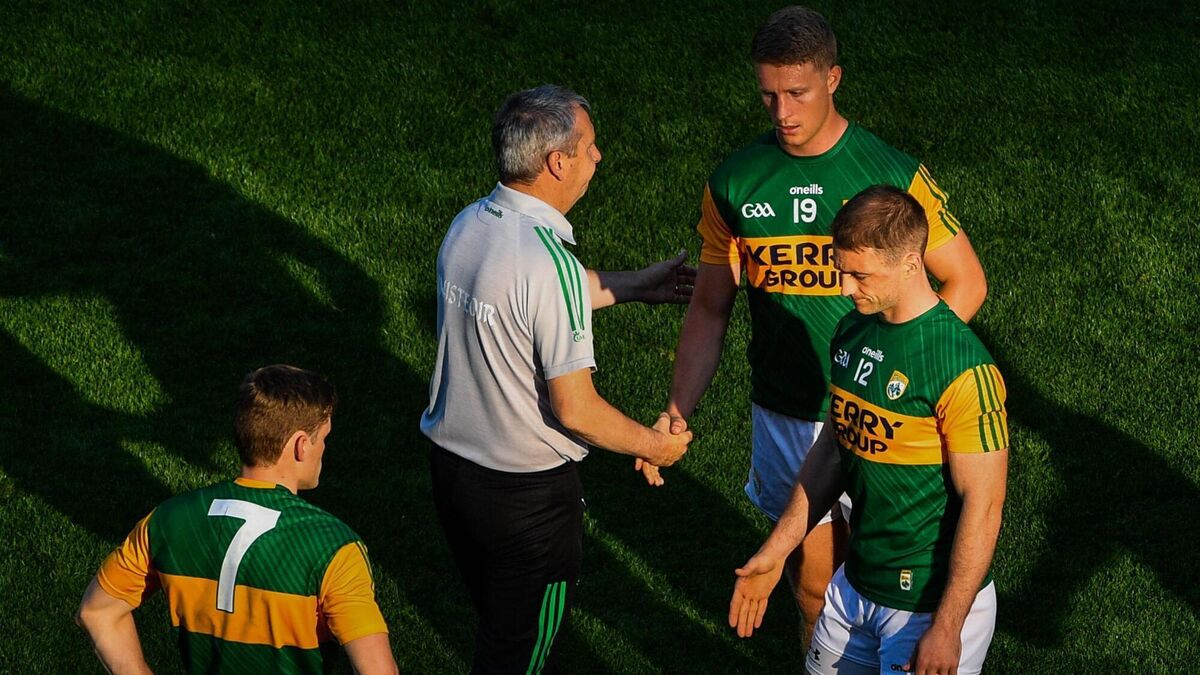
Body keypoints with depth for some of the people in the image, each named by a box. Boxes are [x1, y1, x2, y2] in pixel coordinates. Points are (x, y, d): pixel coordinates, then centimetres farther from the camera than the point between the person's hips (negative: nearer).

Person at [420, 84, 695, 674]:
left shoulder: (466, 226, -3)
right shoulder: (550, 265, -28)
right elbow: (575, 411, -23)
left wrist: (634, 286, 24)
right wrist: (654, 445, -5)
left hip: (450, 464, 7)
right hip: (527, 492, -7)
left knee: (496, 622, 26)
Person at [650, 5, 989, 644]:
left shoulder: (892, 175, -11)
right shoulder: (734, 183, -3)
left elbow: (965, 283, -4)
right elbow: (709, 308, 5)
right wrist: (677, 413, -5)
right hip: (781, 417, 3)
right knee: (812, 580, 14)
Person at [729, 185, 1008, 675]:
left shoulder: (964, 371, -24)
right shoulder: (852, 332, 1)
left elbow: (982, 504, -21)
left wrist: (946, 629, -19)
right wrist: (775, 552, 11)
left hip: (934, 602, -7)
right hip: (857, 583, 8)